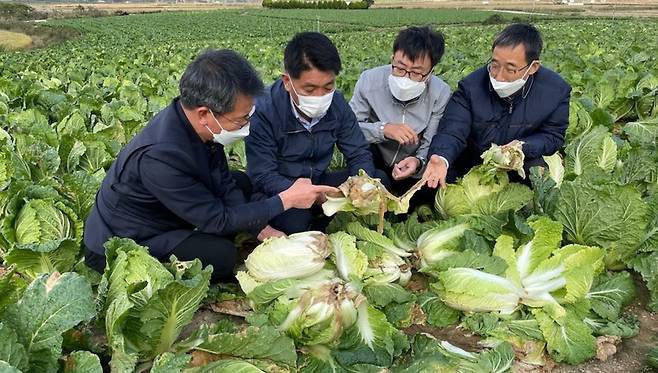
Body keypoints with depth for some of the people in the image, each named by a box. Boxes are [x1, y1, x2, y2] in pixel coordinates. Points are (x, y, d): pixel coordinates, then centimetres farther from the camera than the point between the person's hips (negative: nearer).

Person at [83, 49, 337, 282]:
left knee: (244, 183, 9)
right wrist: (286, 200, -24)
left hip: (163, 216, 8)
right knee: (221, 254, -29)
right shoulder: (159, 155, -37)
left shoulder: (197, 123, -14)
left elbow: (223, 184, -2)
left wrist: (261, 229, -12)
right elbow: (217, 219, -27)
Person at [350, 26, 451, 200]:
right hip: (372, 166, -1)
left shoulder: (441, 93, -15)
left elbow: (431, 146, -16)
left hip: (413, 171, 1)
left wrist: (418, 162, -39)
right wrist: (383, 129, -35)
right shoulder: (370, 80, -17)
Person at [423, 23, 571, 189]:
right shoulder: (471, 85, -16)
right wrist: (441, 159, -44)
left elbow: (553, 136, -5)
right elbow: (452, 132, -20)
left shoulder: (557, 90, -13)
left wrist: (522, 148, -27)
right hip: (471, 167, 0)